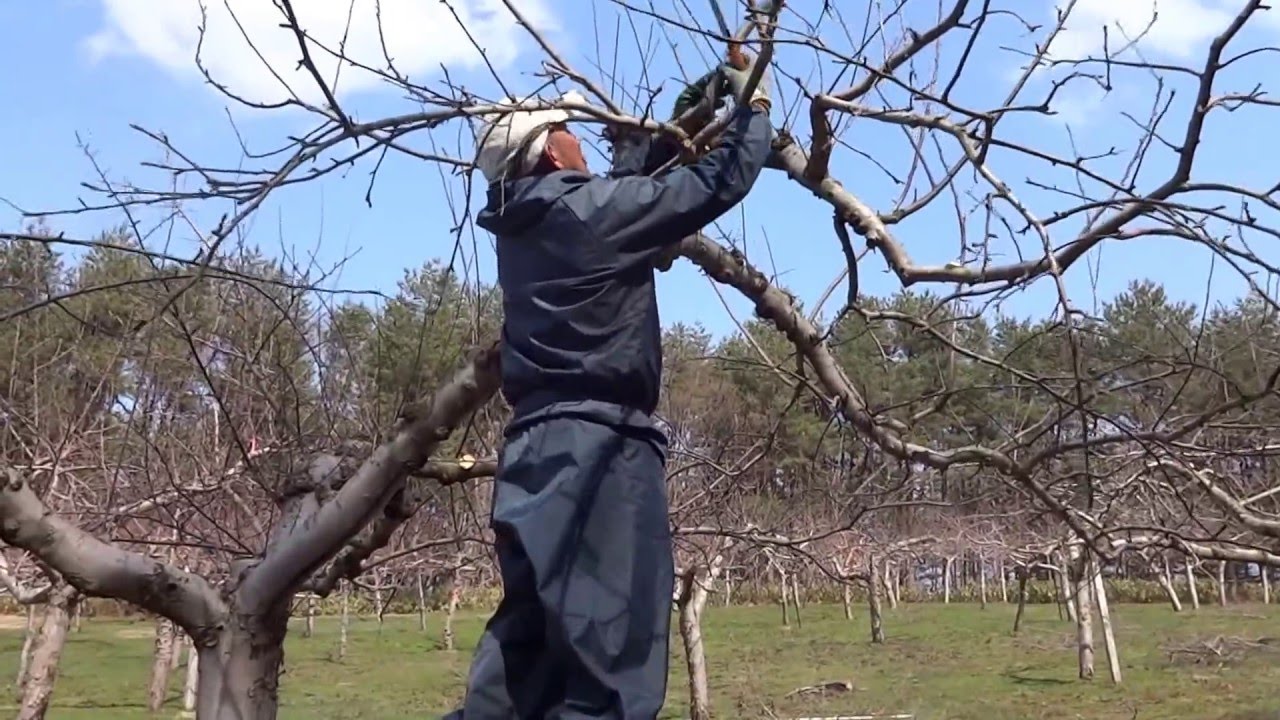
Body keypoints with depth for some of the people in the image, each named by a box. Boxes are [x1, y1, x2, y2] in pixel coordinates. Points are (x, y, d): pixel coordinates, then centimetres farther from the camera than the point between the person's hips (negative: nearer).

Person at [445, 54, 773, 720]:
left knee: (533, 628, 14)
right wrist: (755, 108, 12)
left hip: (540, 440, 9)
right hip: (596, 440, -9)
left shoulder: (523, 221, 15)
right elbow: (720, 184, -4)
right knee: (612, 640, -6)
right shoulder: (591, 210, -9)